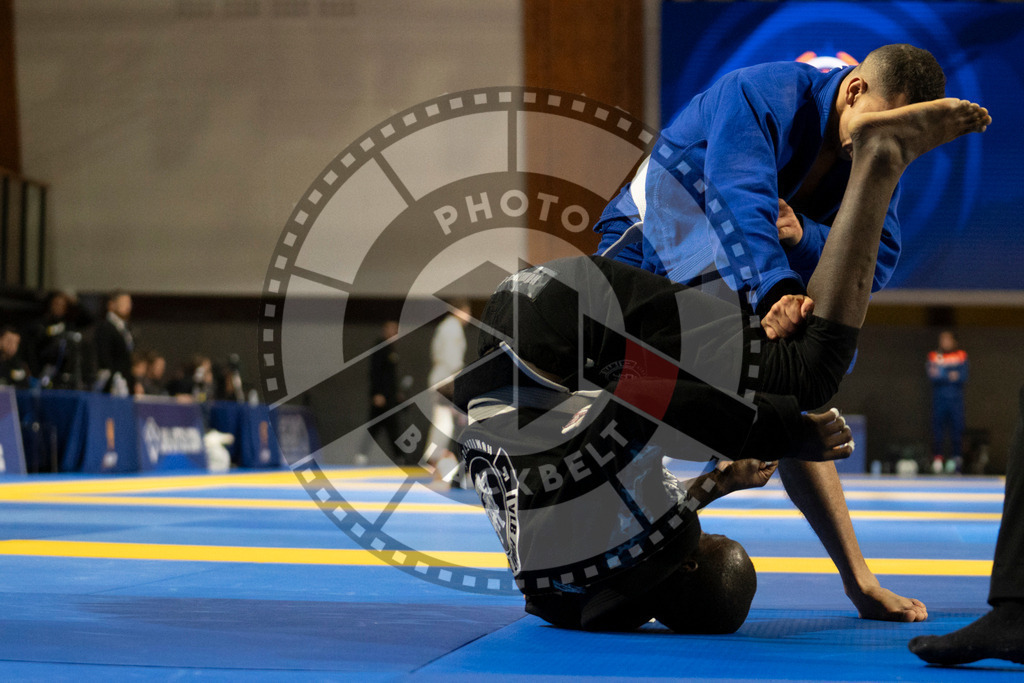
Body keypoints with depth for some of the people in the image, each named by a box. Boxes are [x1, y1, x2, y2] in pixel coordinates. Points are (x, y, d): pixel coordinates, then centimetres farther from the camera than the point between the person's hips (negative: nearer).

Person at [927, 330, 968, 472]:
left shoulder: (961, 356, 7)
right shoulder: (934, 356, 7)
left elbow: (964, 377, -2)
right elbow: (932, 375, -4)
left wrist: (941, 376, -12)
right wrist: (950, 377, -19)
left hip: (956, 398, 0)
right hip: (939, 398, 0)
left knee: (957, 428, -3)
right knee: (937, 428, -4)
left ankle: (956, 457, 2)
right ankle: (937, 457, -1)